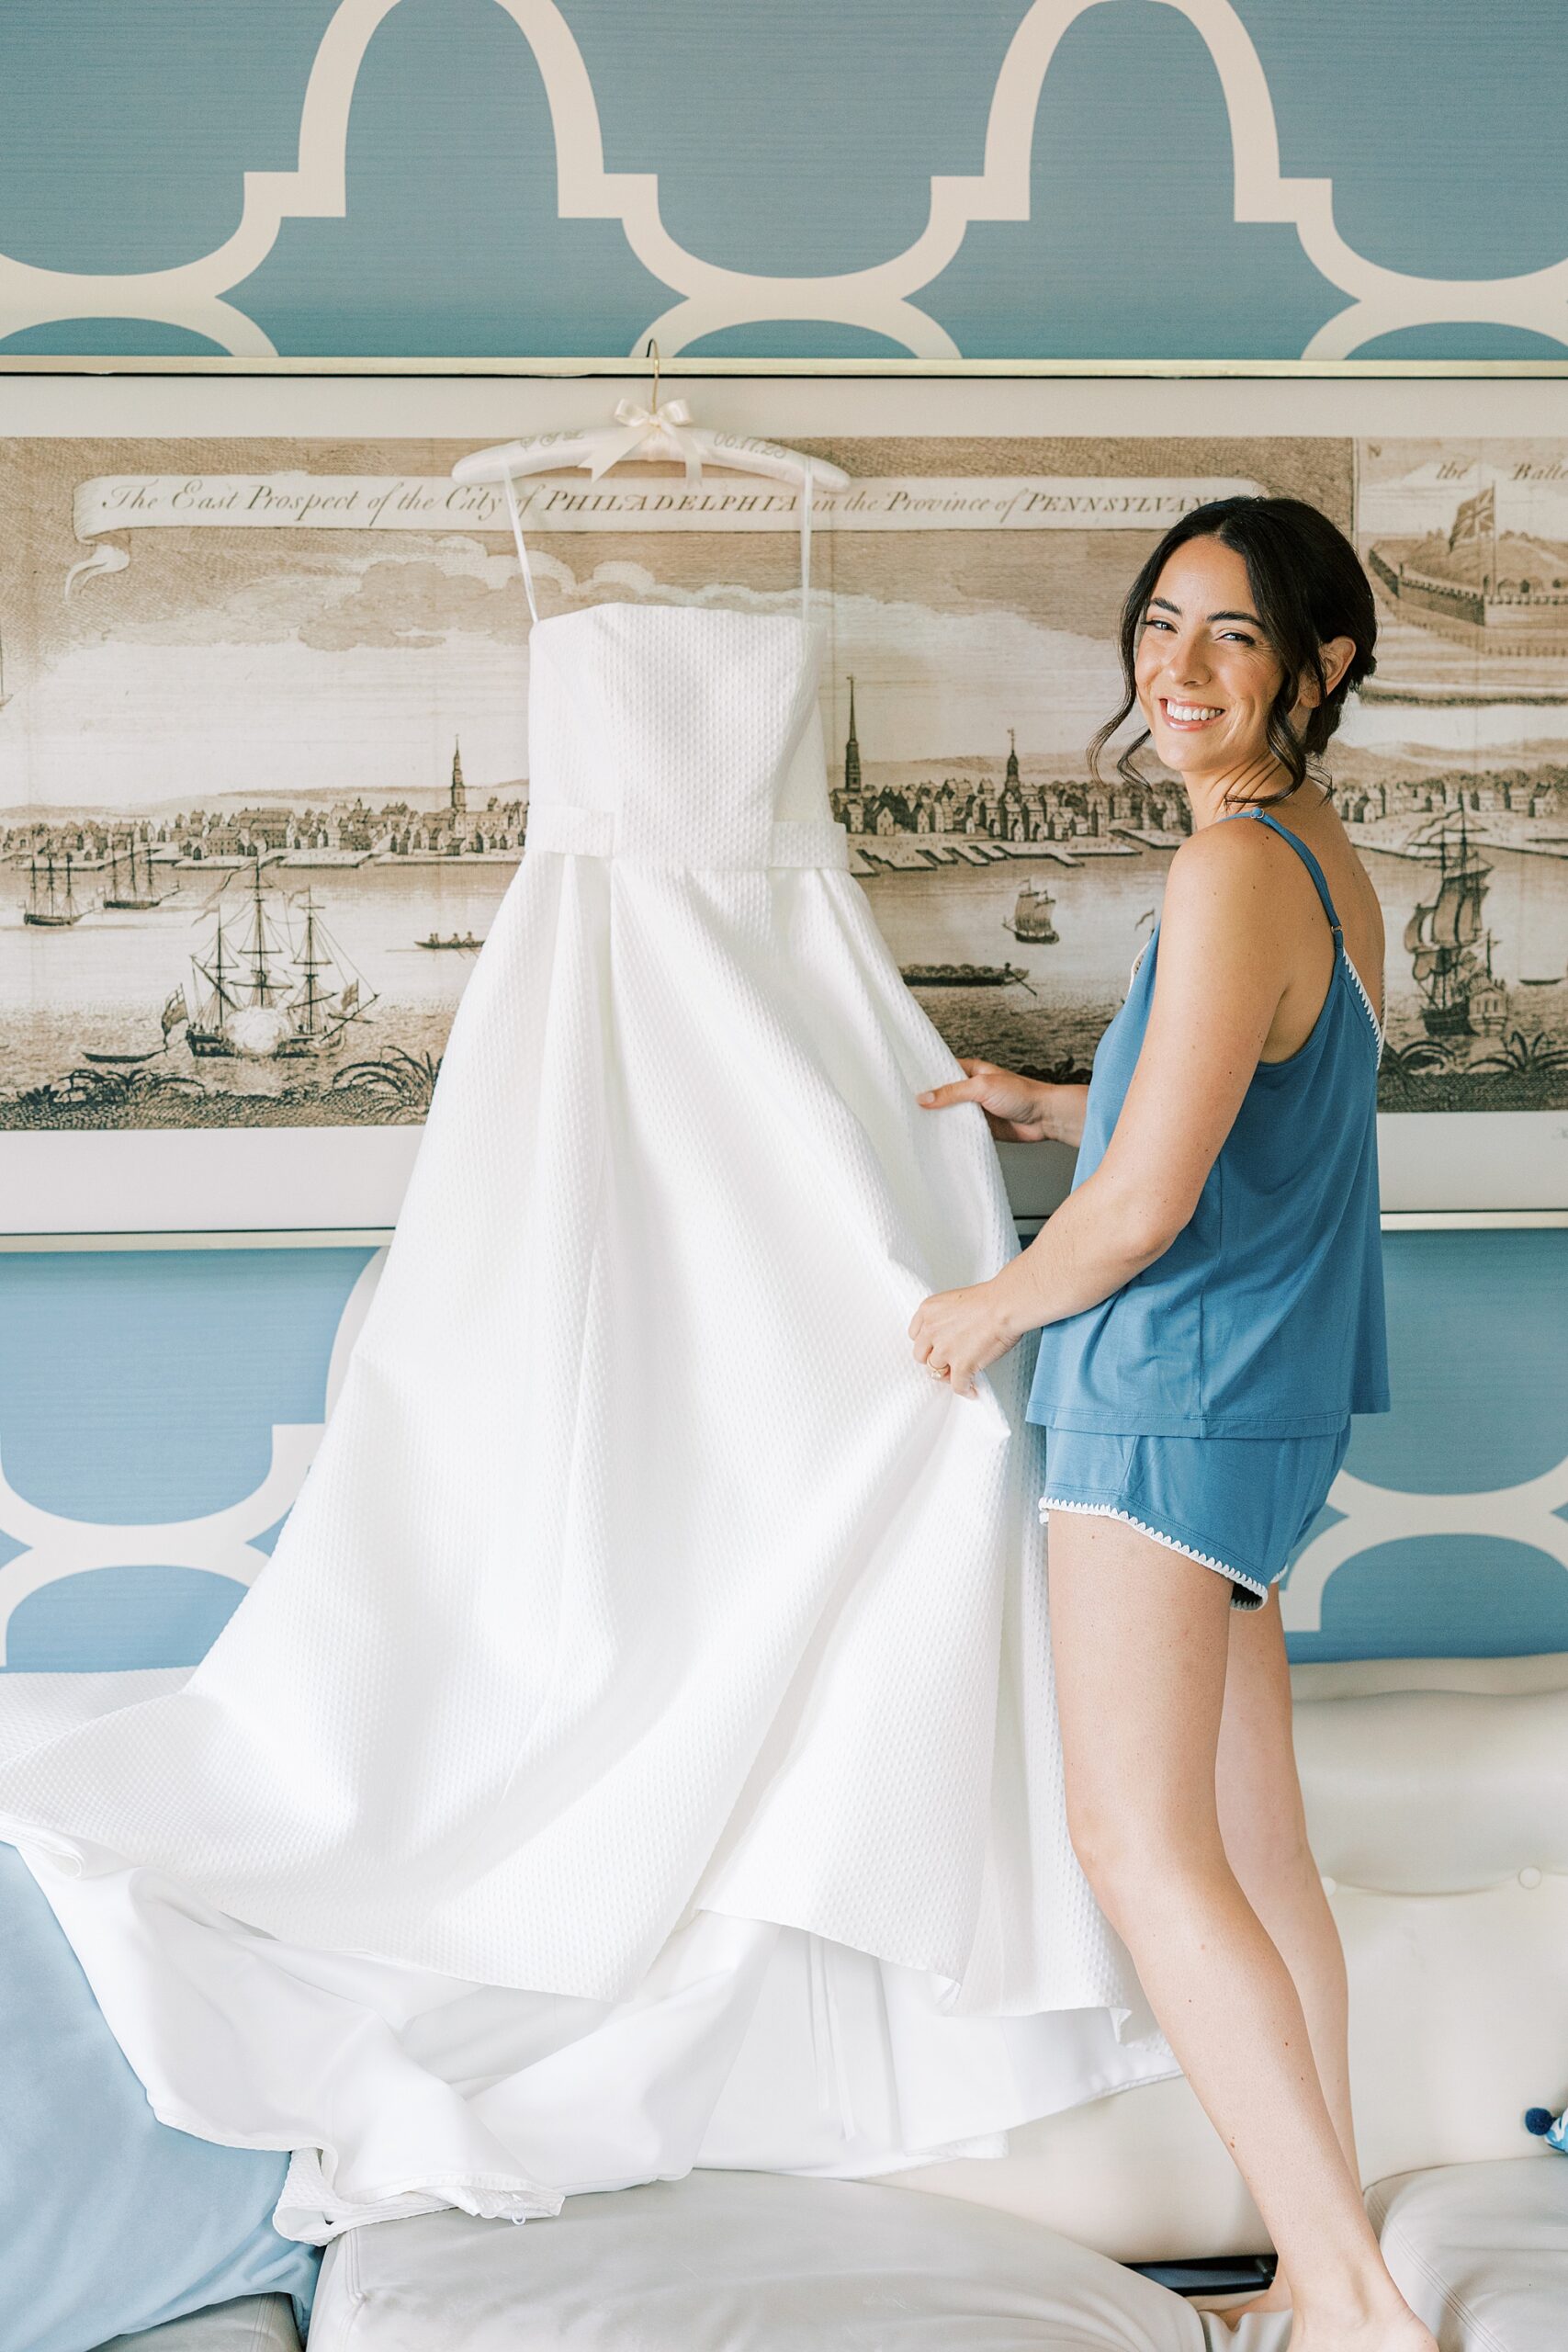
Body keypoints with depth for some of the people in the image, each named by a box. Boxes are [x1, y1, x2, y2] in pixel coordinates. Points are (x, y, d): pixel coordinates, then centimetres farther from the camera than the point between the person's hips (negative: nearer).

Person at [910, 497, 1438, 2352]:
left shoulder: (1234, 870, -18)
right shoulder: (1326, 858, 12)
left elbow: (1144, 1203, -21)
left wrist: (982, 1313, -4)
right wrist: (1047, 1105, 28)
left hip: (1171, 1396, -10)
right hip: (1260, 1399, 10)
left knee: (1142, 1848, -9)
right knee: (1251, 1851, 13)